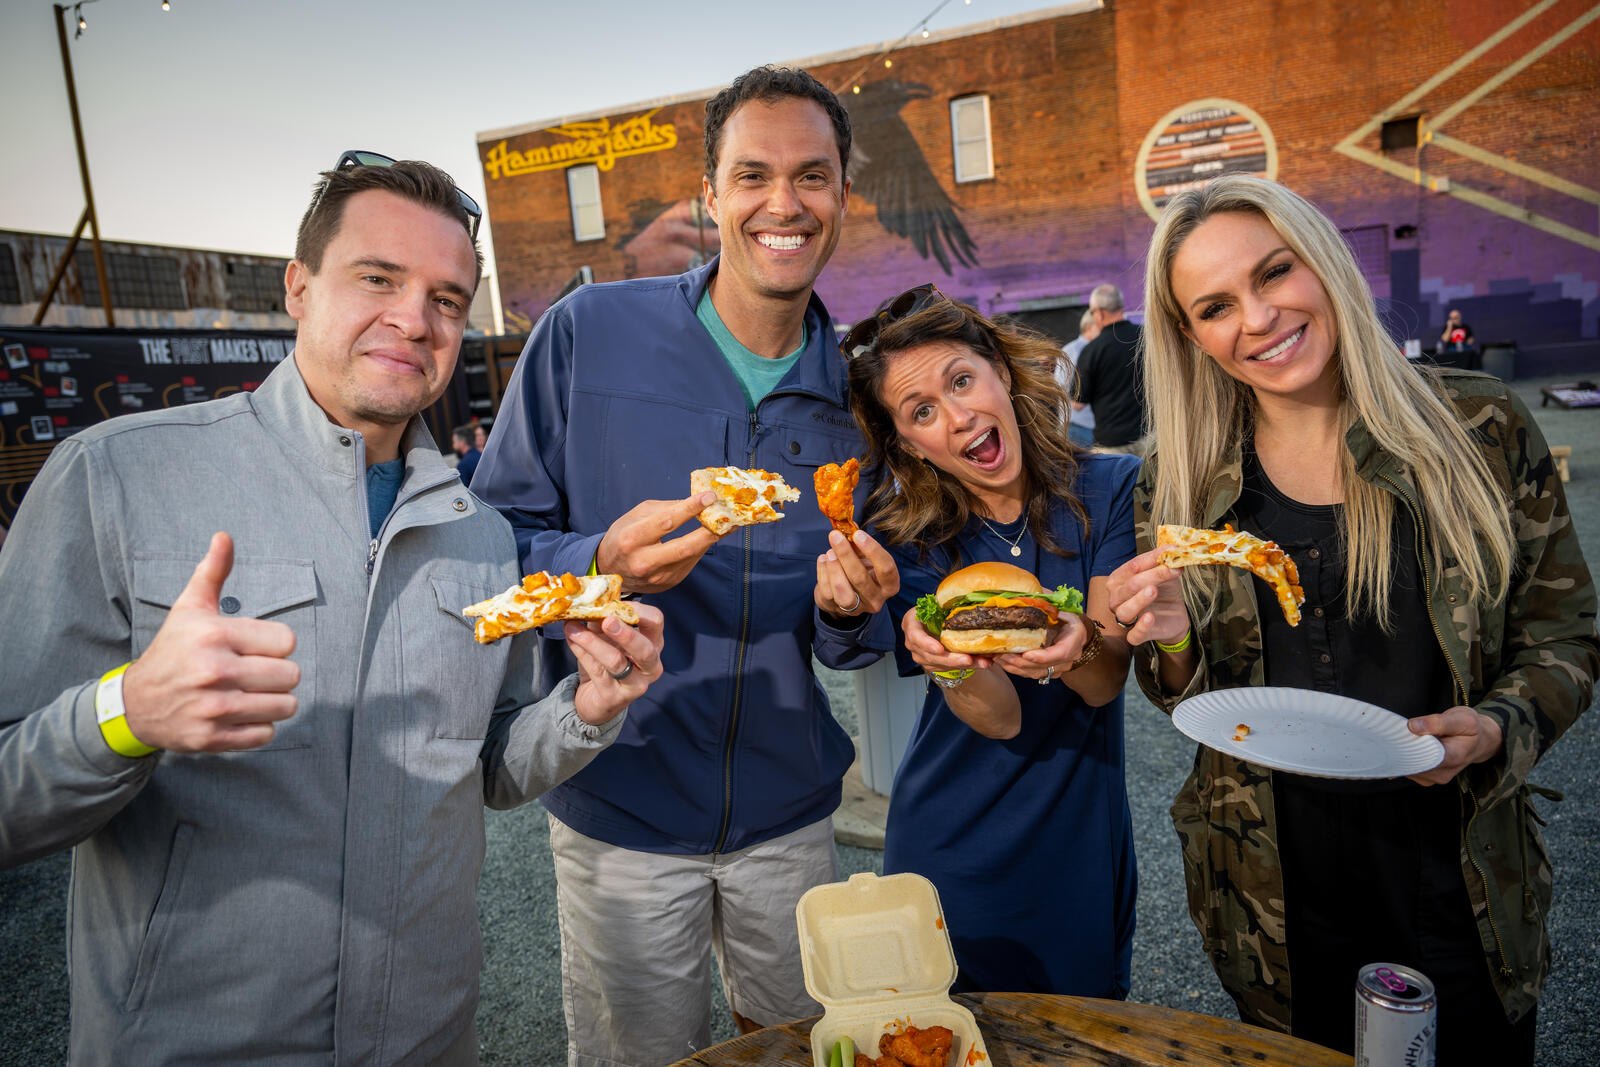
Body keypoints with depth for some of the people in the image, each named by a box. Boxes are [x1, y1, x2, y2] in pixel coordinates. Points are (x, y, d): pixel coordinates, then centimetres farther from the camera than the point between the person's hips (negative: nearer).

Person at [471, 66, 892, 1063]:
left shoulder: (855, 386, -2)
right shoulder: (588, 332, -12)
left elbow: (853, 641, 6)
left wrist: (853, 612, -17)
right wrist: (603, 566, -28)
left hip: (790, 813, 3)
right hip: (621, 805, -2)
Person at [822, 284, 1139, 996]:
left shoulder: (1110, 489, -12)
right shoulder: (910, 536, -13)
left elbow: (1106, 682, -16)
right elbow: (1002, 719, -20)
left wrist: (1077, 647, -38)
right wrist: (947, 662, -41)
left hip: (1079, 839, 1)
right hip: (954, 850, 0)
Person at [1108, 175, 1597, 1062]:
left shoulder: (1479, 426, -8)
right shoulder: (1181, 481, -6)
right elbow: (1192, 700, 2)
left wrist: (1495, 729, -18)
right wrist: (1172, 642, -19)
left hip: (1454, 878, 0)